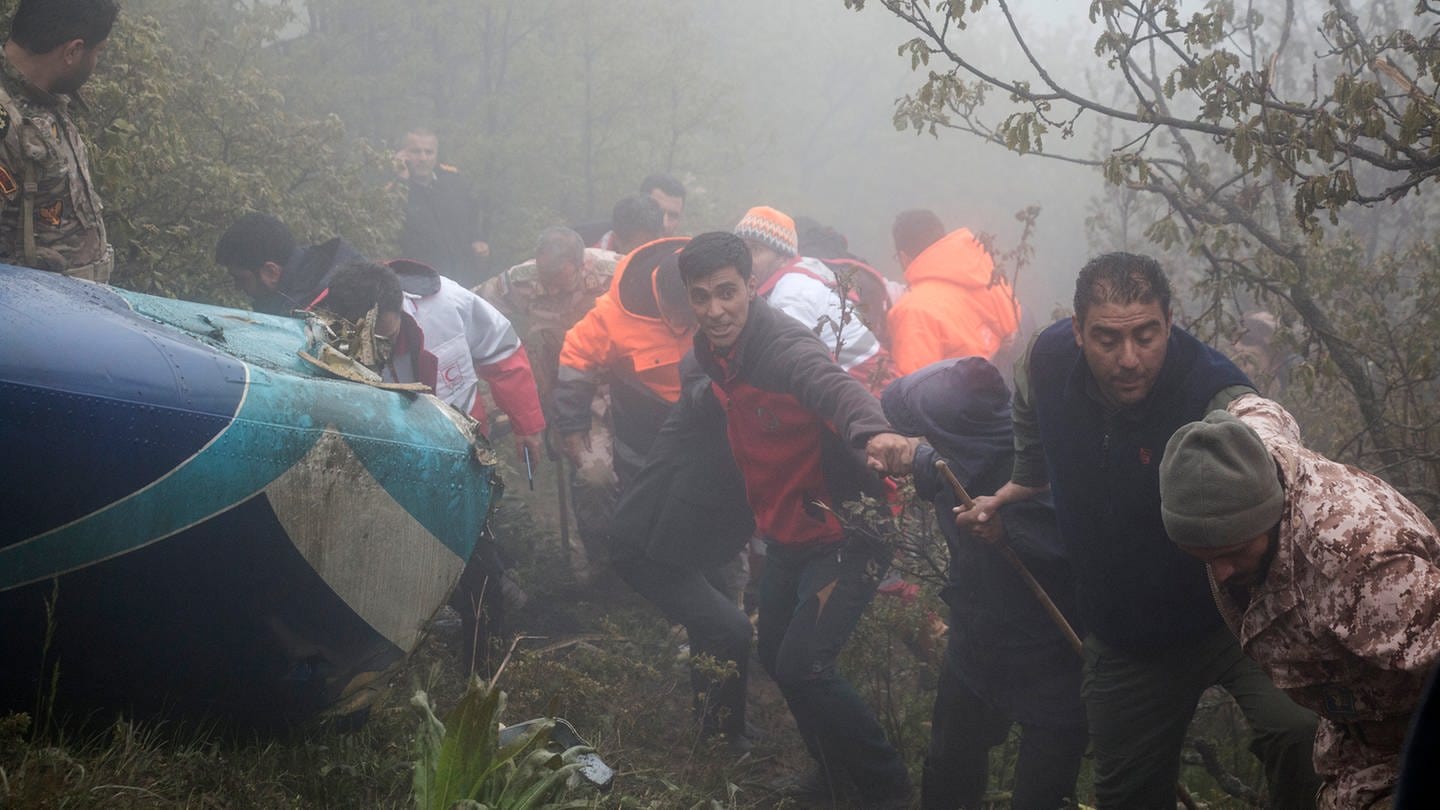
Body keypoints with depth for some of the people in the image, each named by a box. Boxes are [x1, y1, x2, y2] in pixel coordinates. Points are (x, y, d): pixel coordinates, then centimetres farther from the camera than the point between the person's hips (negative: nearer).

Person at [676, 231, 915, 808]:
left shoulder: (782, 345, -27)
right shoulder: (714, 350, -1)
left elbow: (835, 386, -50)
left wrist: (873, 433, -68)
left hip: (843, 532, -9)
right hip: (788, 534, 9)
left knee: (801, 665, -17)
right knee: (776, 654, 18)